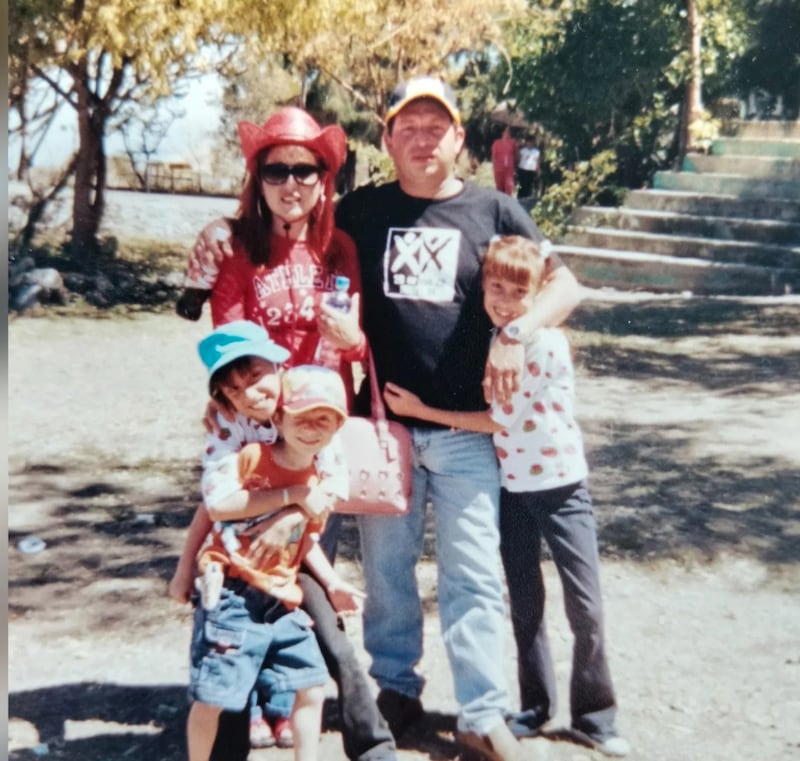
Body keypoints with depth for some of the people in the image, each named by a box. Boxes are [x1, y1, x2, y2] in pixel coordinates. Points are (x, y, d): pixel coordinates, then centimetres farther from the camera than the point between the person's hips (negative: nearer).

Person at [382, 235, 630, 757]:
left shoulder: (546, 343, -20)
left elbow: (502, 420, -19)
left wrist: (422, 411, -16)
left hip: (560, 483, -5)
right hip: (509, 485, 5)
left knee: (586, 606, 0)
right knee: (525, 602, 12)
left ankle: (595, 716, 18)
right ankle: (535, 706, 28)